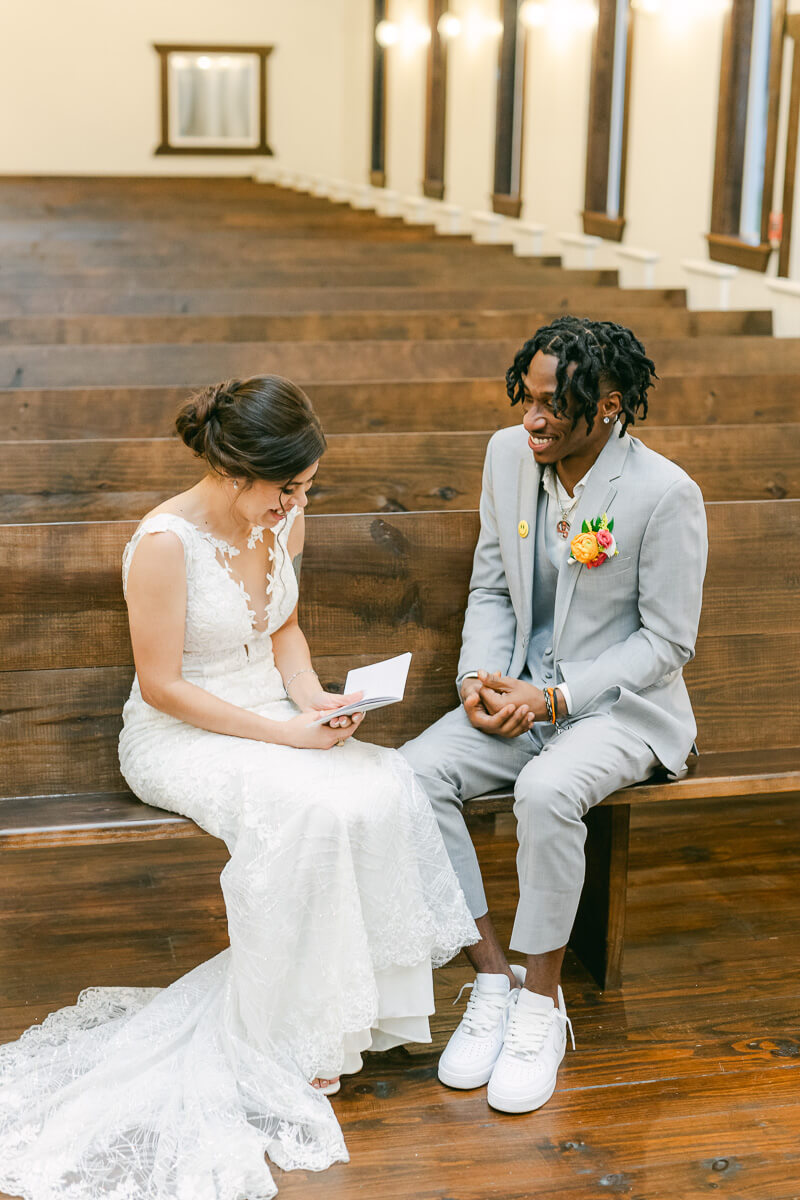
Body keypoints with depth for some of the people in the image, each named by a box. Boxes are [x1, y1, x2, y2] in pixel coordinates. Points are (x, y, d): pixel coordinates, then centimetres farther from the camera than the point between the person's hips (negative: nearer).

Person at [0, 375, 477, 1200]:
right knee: (312, 814, -32)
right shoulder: (165, 543, -21)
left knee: (386, 790, -22)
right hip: (180, 734, -6)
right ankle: (276, 1039, -15)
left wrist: (311, 696, -4)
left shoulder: (281, 519, 1)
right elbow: (162, 685, -18)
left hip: (272, 716, 6)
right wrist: (284, 734, -21)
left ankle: (359, 1001, -9)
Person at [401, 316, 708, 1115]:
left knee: (547, 791, -35)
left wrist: (555, 698, -19)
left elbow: (666, 640, -12)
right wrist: (481, 675, -8)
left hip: (623, 705, -5)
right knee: (416, 772, -21)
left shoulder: (665, 494, -17)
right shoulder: (509, 454, 0)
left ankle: (541, 1004, -14)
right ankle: (493, 977, -8)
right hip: (521, 692, 6)